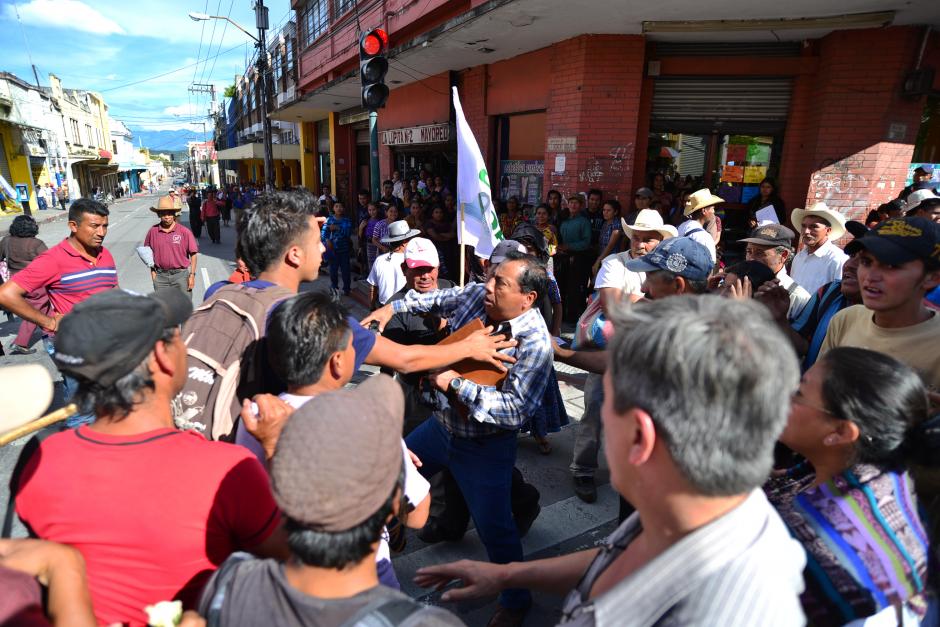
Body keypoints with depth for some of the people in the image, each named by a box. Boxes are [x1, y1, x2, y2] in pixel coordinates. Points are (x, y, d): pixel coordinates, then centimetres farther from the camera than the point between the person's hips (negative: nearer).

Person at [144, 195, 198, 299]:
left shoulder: (184, 232, -7)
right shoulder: (153, 231, 1)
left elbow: (193, 254, -3)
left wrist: (192, 275, -6)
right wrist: (152, 271, 8)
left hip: (181, 274, -3)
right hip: (160, 275, 3)